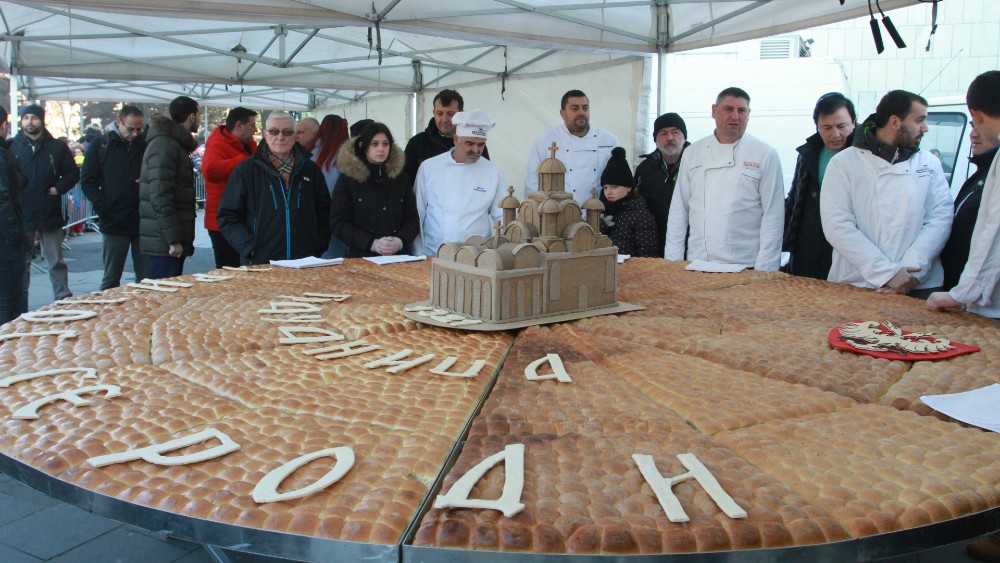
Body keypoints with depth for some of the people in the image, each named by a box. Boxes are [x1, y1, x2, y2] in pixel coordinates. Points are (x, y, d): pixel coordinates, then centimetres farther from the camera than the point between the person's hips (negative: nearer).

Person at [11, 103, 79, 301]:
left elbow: (73, 173, 7)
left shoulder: (57, 147, 4)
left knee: (56, 262, 7)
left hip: (50, 215, 0)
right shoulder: (12, 146, 3)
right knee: (21, 263, 8)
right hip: (21, 215, 1)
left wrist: (58, 188, -7)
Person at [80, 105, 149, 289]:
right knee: (111, 280, 6)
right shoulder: (100, 146, 4)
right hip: (114, 223, -1)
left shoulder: (146, 146, 7)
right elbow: (87, 181, 3)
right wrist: (104, 207, -10)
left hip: (143, 222, 1)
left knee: (147, 278, 4)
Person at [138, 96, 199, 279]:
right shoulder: (164, 145, -14)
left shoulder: (176, 143, 19)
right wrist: (174, 239, -23)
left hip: (172, 240, 10)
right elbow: (160, 197, -22)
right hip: (164, 242, -10)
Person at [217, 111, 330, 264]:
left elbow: (324, 213, 17)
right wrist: (249, 248, -11)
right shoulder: (245, 170, 2)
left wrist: (319, 247, 4)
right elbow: (227, 217, 1)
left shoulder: (311, 170, 10)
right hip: (259, 263, -2)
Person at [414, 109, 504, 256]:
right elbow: (418, 214, 10)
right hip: (432, 255, 0)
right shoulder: (428, 167, 6)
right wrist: (418, 256, 8)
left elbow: (502, 217, 11)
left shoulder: (493, 173, 6)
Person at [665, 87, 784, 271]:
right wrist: (673, 262, 3)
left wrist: (764, 272, -9)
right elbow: (679, 210, 7)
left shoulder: (766, 155, -1)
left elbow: (772, 215, -4)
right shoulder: (692, 153, 8)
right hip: (696, 264, 2)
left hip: (745, 266, -2)